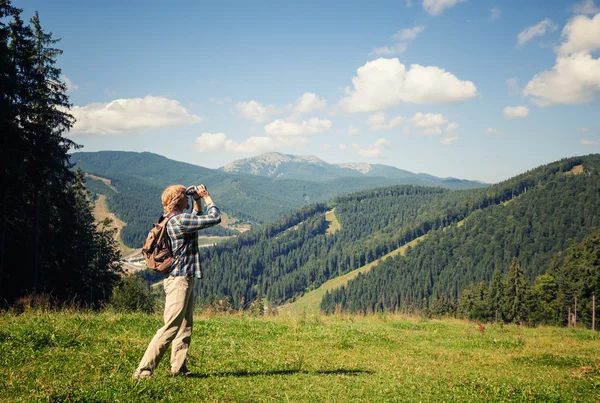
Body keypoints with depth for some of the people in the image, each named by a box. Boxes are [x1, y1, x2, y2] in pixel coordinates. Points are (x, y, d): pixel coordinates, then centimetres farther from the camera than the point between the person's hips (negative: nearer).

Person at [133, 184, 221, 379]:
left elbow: (196, 219, 32)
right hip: (179, 280, -11)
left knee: (185, 327, 14)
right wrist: (207, 198, -3)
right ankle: (143, 371, -8)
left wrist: (197, 201, 18)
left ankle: (178, 368, 19)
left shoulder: (173, 220, 12)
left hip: (185, 279, 11)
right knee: (171, 328, -10)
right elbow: (214, 218, -17)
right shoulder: (179, 220, -18)